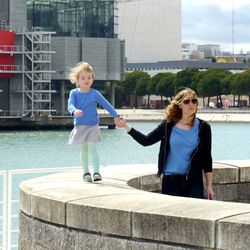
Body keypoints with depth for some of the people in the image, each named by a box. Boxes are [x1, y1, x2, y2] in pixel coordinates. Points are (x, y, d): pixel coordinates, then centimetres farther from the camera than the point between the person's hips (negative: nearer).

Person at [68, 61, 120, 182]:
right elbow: (70, 105, -18)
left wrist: (116, 116, -5)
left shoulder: (95, 93, -2)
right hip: (80, 126, 1)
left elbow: (106, 104, 1)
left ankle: (97, 172, -16)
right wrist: (75, 111, -40)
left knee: (92, 148, -13)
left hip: (93, 126, -1)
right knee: (83, 150, 10)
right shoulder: (74, 93, -3)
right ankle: (86, 172, 20)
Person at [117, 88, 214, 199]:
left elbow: (207, 158, 5)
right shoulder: (168, 125, 3)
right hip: (171, 181, 1)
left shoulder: (203, 127, 3)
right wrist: (126, 126, -1)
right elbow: (146, 140, 8)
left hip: (194, 181, 0)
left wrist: (209, 186, 3)